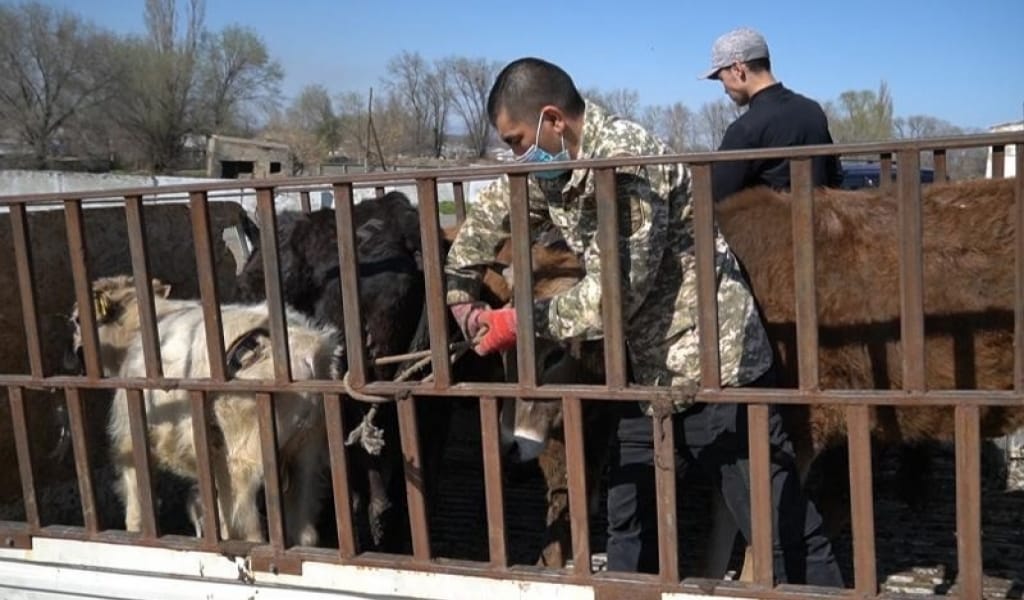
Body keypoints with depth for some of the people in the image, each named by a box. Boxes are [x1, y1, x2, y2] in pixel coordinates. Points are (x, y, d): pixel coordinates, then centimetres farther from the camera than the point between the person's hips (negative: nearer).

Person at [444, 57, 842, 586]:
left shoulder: (627, 158, -23)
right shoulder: (549, 167, 3)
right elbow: (490, 216, 20)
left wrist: (523, 322, -14)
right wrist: (458, 294, 13)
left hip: (711, 360, -8)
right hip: (646, 365, 9)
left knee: (778, 522, 1)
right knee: (627, 515, 18)